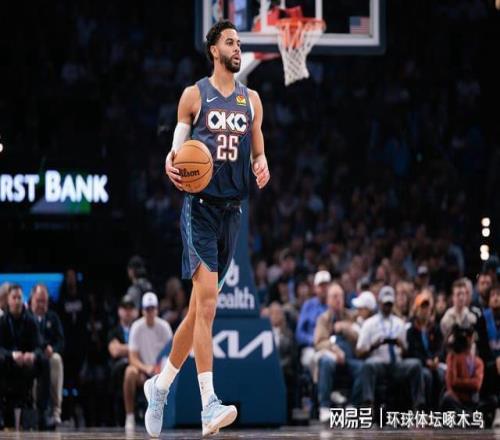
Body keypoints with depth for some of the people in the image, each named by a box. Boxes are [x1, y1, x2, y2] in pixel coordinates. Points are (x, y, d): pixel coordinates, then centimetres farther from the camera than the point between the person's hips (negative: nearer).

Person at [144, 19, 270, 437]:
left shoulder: (251, 99, 13)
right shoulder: (194, 95, 1)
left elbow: (258, 151, 17)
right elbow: (176, 149, 4)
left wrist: (262, 166, -6)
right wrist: (171, 166, -18)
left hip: (232, 209, 5)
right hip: (200, 205, -5)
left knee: (200, 305, 10)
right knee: (207, 299, -17)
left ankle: (161, 385, 26)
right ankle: (209, 404, -23)